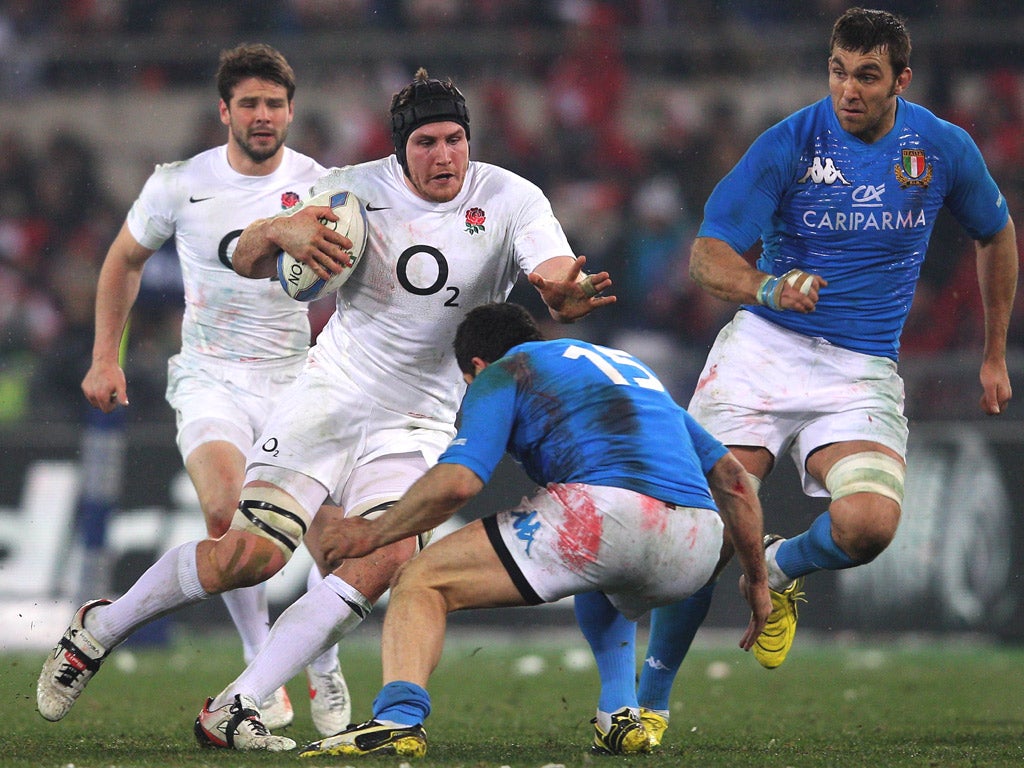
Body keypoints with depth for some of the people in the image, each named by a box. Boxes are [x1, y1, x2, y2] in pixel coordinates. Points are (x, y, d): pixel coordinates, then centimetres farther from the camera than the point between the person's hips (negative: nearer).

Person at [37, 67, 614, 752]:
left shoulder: (510, 200, -6)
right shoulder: (359, 190, -7)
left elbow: (560, 281, -18)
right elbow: (247, 260, -9)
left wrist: (566, 297, -43)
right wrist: (281, 233, -33)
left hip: (419, 423, 1)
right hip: (330, 398, -1)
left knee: (385, 560, -23)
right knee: (252, 553, -12)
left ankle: (234, 709, -19)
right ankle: (100, 630, 13)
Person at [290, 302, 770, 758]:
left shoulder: (503, 372, 17)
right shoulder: (627, 365, 37)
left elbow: (457, 482, 0)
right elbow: (730, 475, 32)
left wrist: (372, 534, 15)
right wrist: (757, 583, 37)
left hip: (606, 509, -6)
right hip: (697, 550, 6)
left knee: (420, 582, 5)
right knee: (606, 584, 42)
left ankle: (398, 717, -20)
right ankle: (619, 718, 22)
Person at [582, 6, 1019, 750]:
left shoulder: (944, 148, -1)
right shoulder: (790, 143, -8)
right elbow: (708, 254, -11)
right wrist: (768, 287, -33)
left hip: (864, 371, 1)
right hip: (765, 349, -1)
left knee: (871, 521, -26)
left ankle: (781, 572, 10)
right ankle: (652, 696, 8)